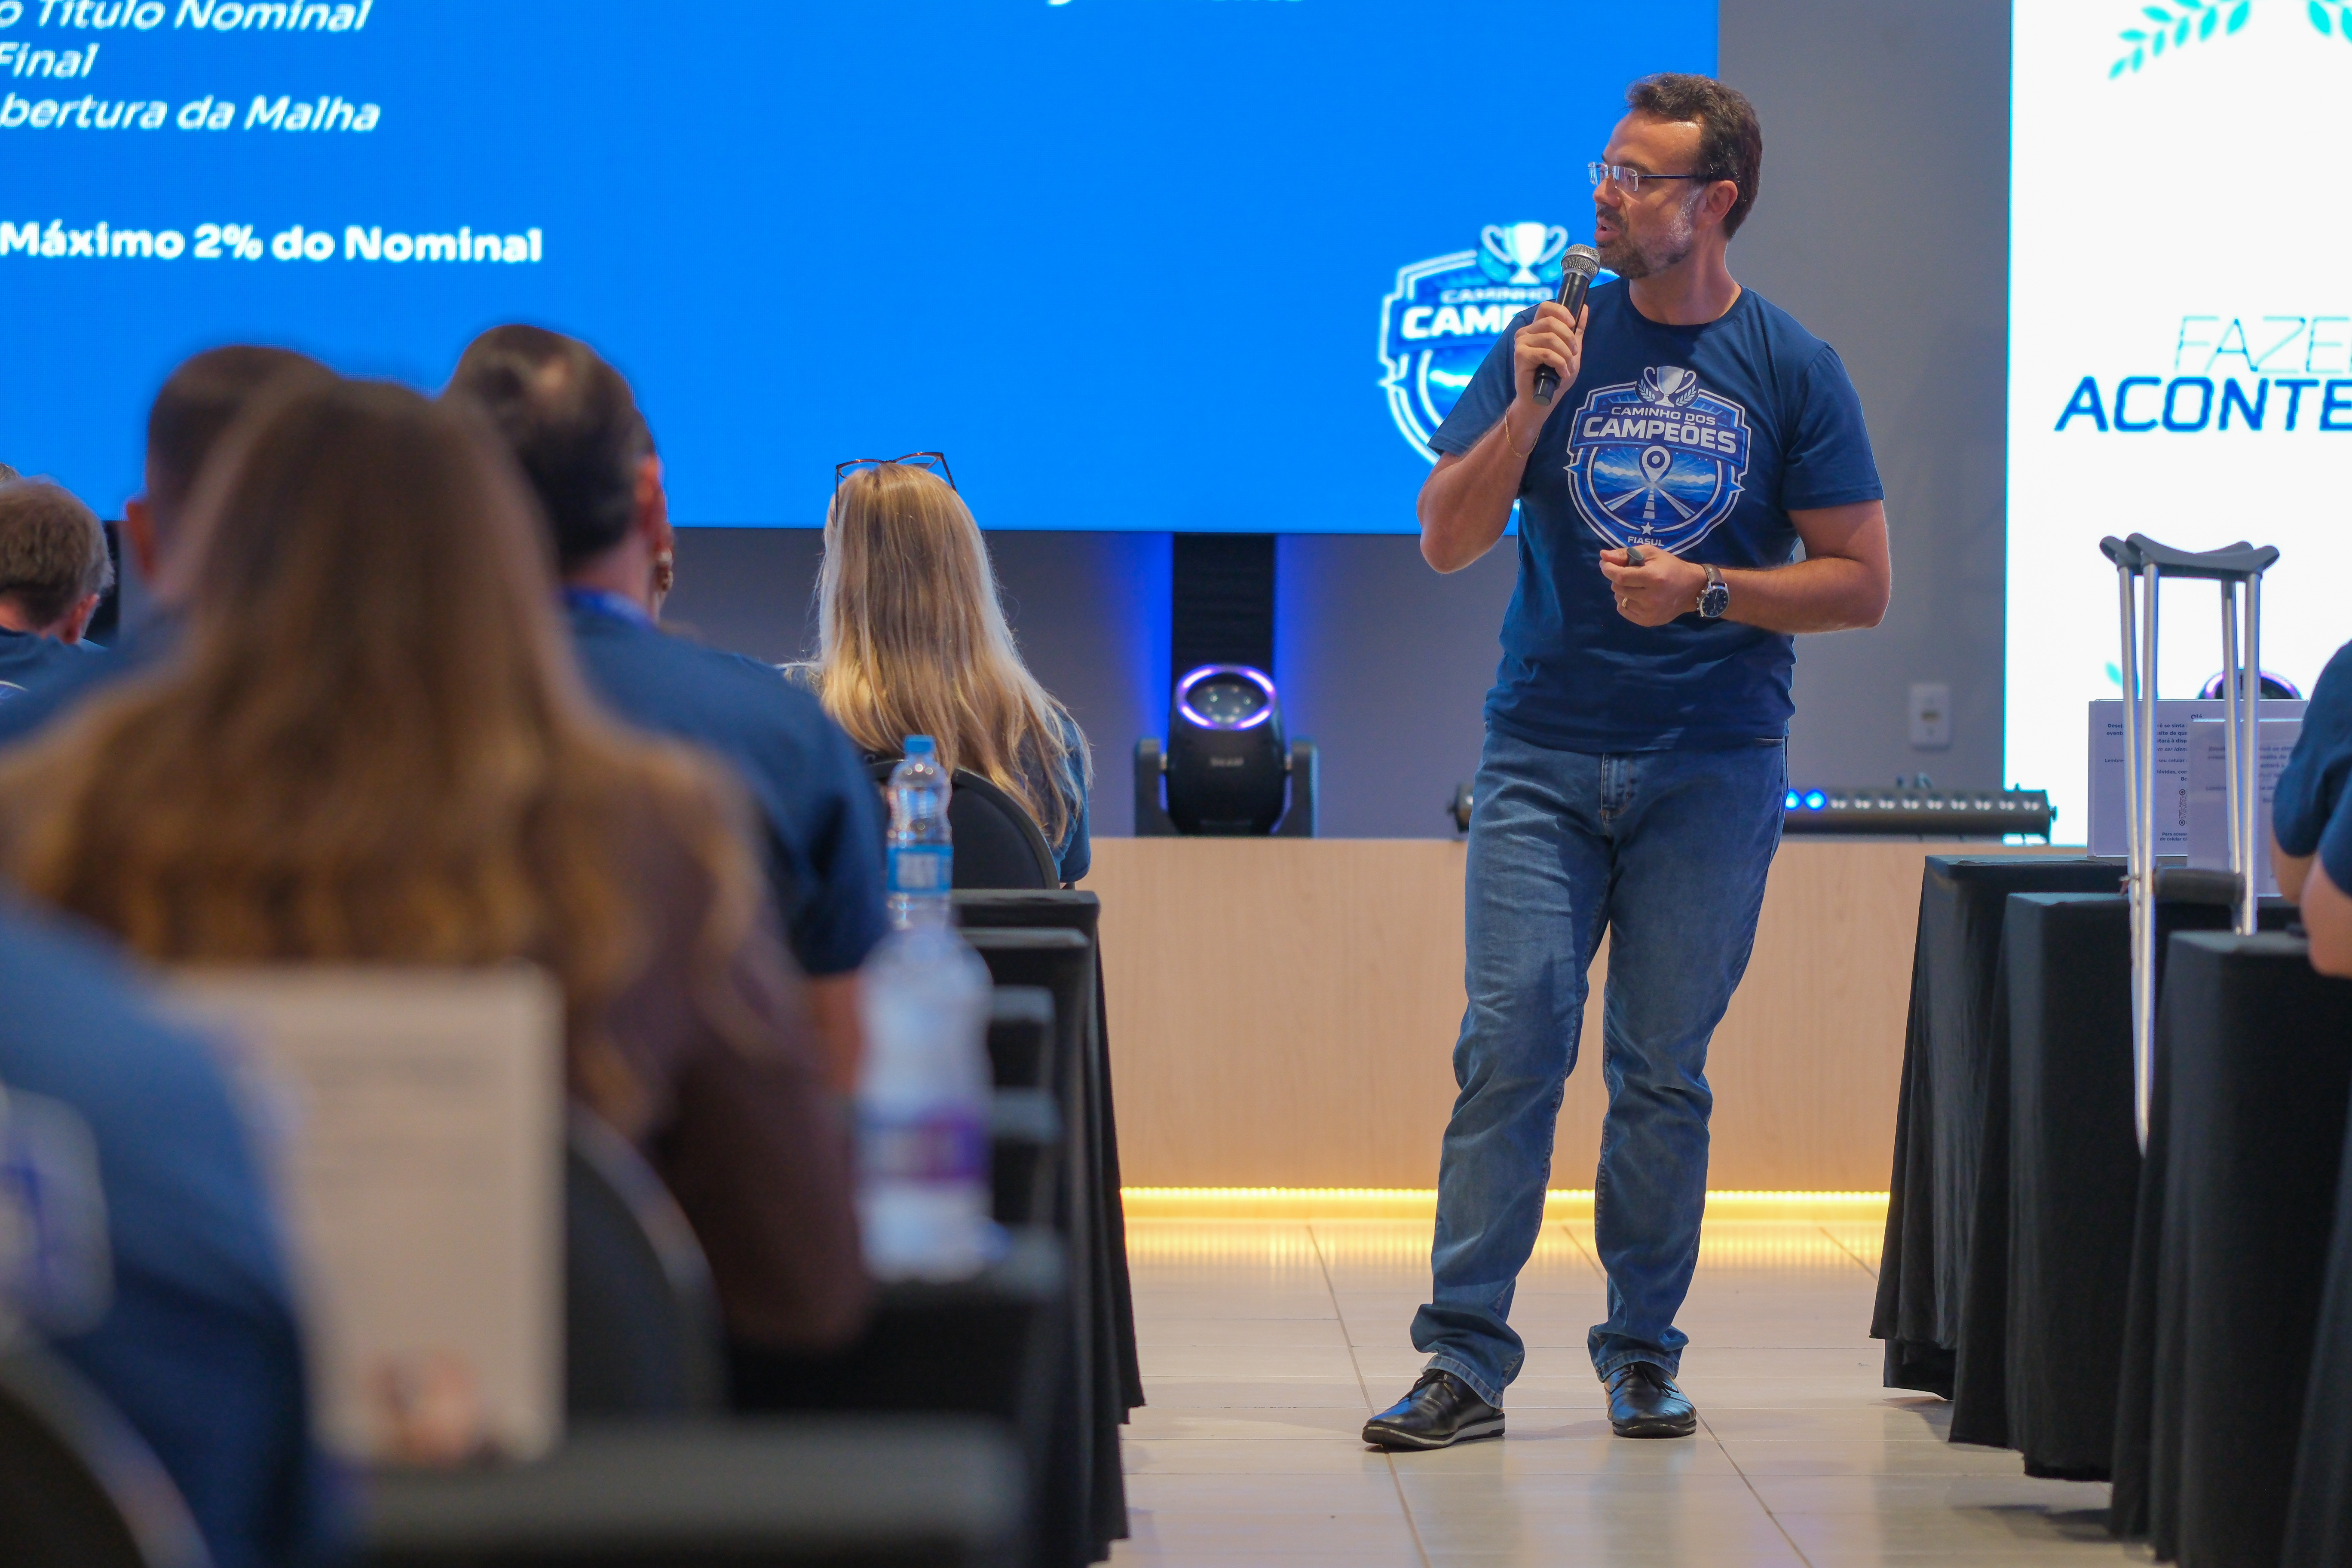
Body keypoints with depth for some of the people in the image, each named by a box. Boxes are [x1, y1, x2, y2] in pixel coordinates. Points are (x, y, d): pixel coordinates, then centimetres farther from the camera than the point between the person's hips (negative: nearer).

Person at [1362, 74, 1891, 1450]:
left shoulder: (1791, 369, 2)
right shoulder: (1554, 342, 7)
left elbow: (1862, 584, 2)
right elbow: (1446, 542, 4)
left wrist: (1705, 590, -11)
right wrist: (1529, 407, -10)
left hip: (1714, 766, -1)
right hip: (1544, 753, 1)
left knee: (1664, 1067, 2)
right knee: (1511, 1041, -7)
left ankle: (1645, 1351, 14)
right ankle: (1466, 1359, -6)